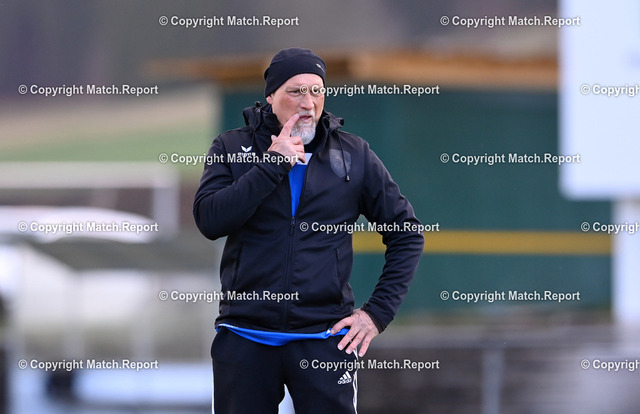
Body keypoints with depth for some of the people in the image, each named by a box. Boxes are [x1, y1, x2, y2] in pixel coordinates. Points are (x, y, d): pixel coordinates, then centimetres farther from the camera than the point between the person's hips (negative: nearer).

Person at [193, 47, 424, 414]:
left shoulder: (354, 154, 5)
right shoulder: (232, 148, 5)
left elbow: (407, 233, 10)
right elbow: (209, 221, -10)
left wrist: (378, 312, 2)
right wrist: (273, 163, -13)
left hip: (325, 338, 0)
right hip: (245, 337, 1)